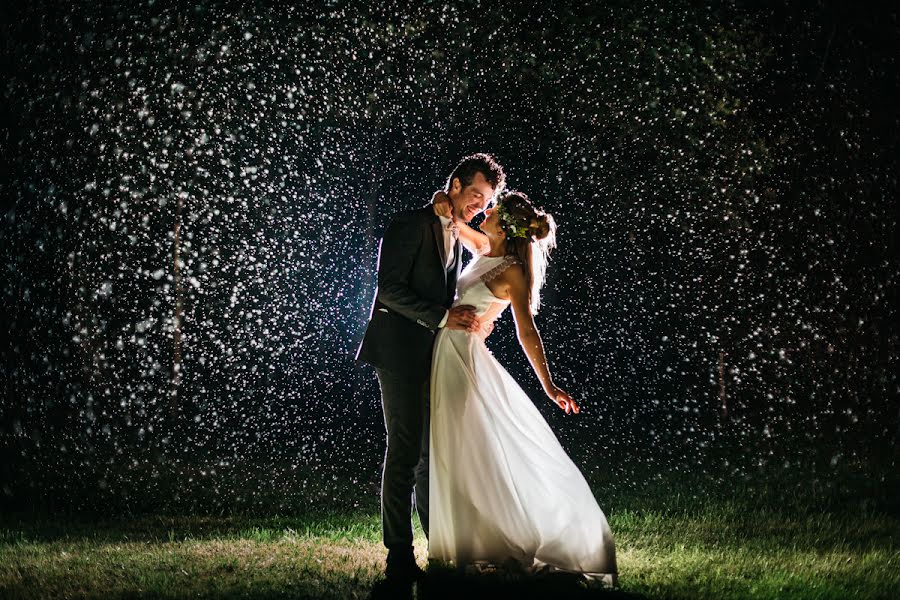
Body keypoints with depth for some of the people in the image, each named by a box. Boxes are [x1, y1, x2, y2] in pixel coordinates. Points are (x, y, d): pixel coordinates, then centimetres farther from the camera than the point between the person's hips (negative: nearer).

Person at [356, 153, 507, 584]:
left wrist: (467, 320, 4)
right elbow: (389, 288, -16)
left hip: (434, 360, 8)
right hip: (401, 355, -8)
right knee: (404, 454, -8)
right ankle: (399, 557, -5)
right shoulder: (410, 224, -7)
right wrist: (442, 317, -19)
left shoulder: (457, 238, 19)